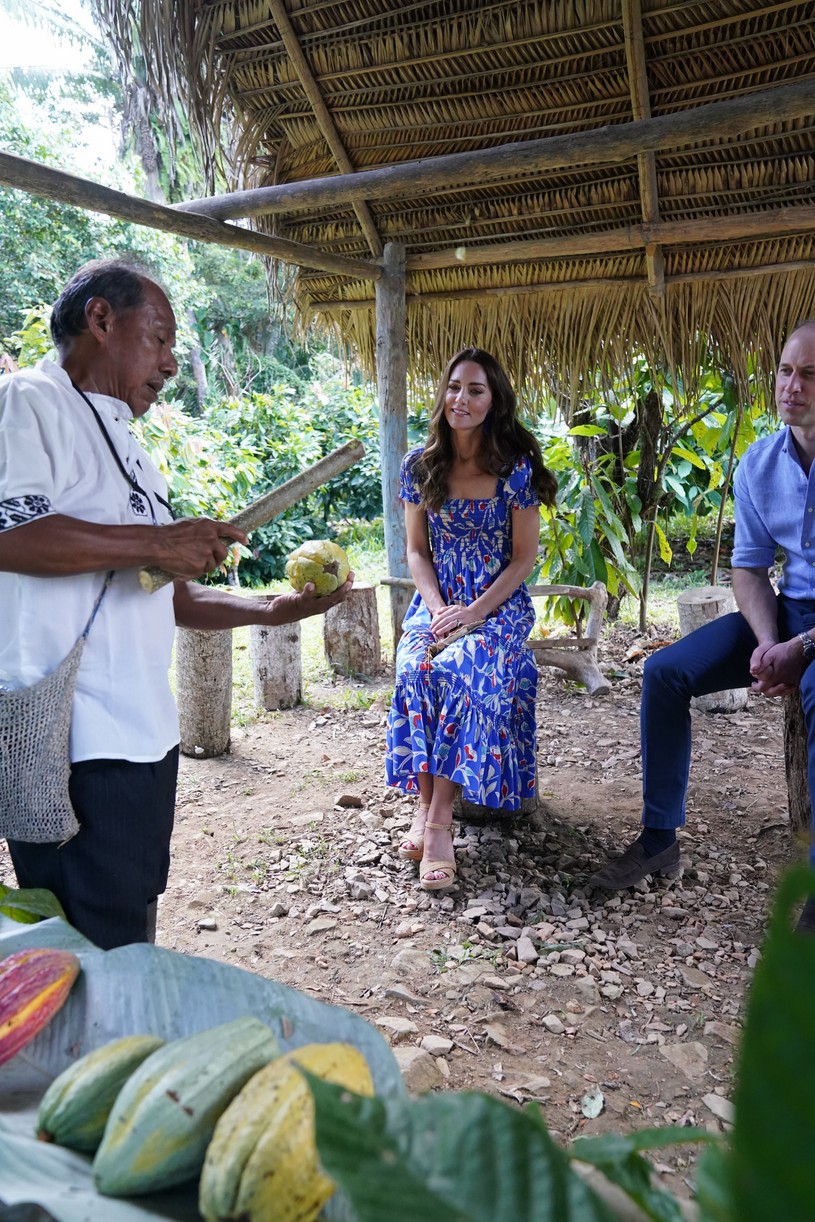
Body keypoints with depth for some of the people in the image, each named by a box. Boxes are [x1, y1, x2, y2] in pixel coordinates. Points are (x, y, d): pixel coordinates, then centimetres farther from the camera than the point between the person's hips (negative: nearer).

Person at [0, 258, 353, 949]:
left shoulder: (126, 447, 22)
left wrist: (273, 610, 11)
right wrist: (158, 543, -17)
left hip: (142, 737, 9)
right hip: (76, 747, -9)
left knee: (131, 943, 19)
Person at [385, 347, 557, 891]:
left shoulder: (516, 468, -4)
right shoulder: (419, 465, 5)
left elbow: (524, 557, -4)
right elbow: (417, 550, 8)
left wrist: (474, 613, -16)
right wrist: (437, 608, -10)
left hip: (500, 604, -2)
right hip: (438, 601, 3)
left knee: (460, 669, -33)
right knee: (414, 667, -30)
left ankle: (438, 815, -29)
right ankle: (428, 809, -23)